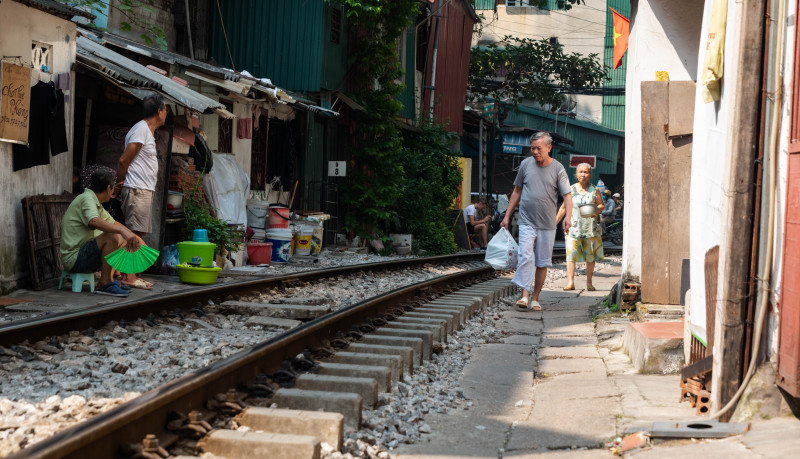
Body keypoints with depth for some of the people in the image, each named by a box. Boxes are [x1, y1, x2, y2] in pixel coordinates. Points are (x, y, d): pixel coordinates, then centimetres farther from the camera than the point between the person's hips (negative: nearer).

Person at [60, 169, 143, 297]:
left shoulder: (96, 203, 17)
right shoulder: (87, 199, -15)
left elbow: (113, 223, 26)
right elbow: (94, 221, -36)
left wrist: (133, 236, 14)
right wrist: (122, 231, -45)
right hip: (74, 258, -11)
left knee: (122, 239, 19)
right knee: (112, 236, -27)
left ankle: (105, 281, 8)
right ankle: (105, 283, -20)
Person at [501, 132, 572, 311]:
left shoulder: (557, 168, 0)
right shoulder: (526, 164, 6)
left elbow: (567, 195, -4)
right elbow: (517, 191, 15)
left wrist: (568, 216, -22)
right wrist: (507, 216, 13)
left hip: (547, 225, 0)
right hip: (526, 222, 0)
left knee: (542, 263, 4)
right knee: (525, 257, -15)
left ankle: (535, 298, 13)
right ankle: (525, 294, -18)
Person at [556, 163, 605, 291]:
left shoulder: (594, 190, 5)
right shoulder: (571, 189, 7)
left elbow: (601, 204, 9)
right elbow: (564, 207, 13)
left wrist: (596, 210, -13)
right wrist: (555, 222, 13)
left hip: (590, 227, 0)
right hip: (573, 227, 0)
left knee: (591, 256, 4)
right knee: (571, 254, -11)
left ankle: (589, 283, 12)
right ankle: (570, 282, -13)